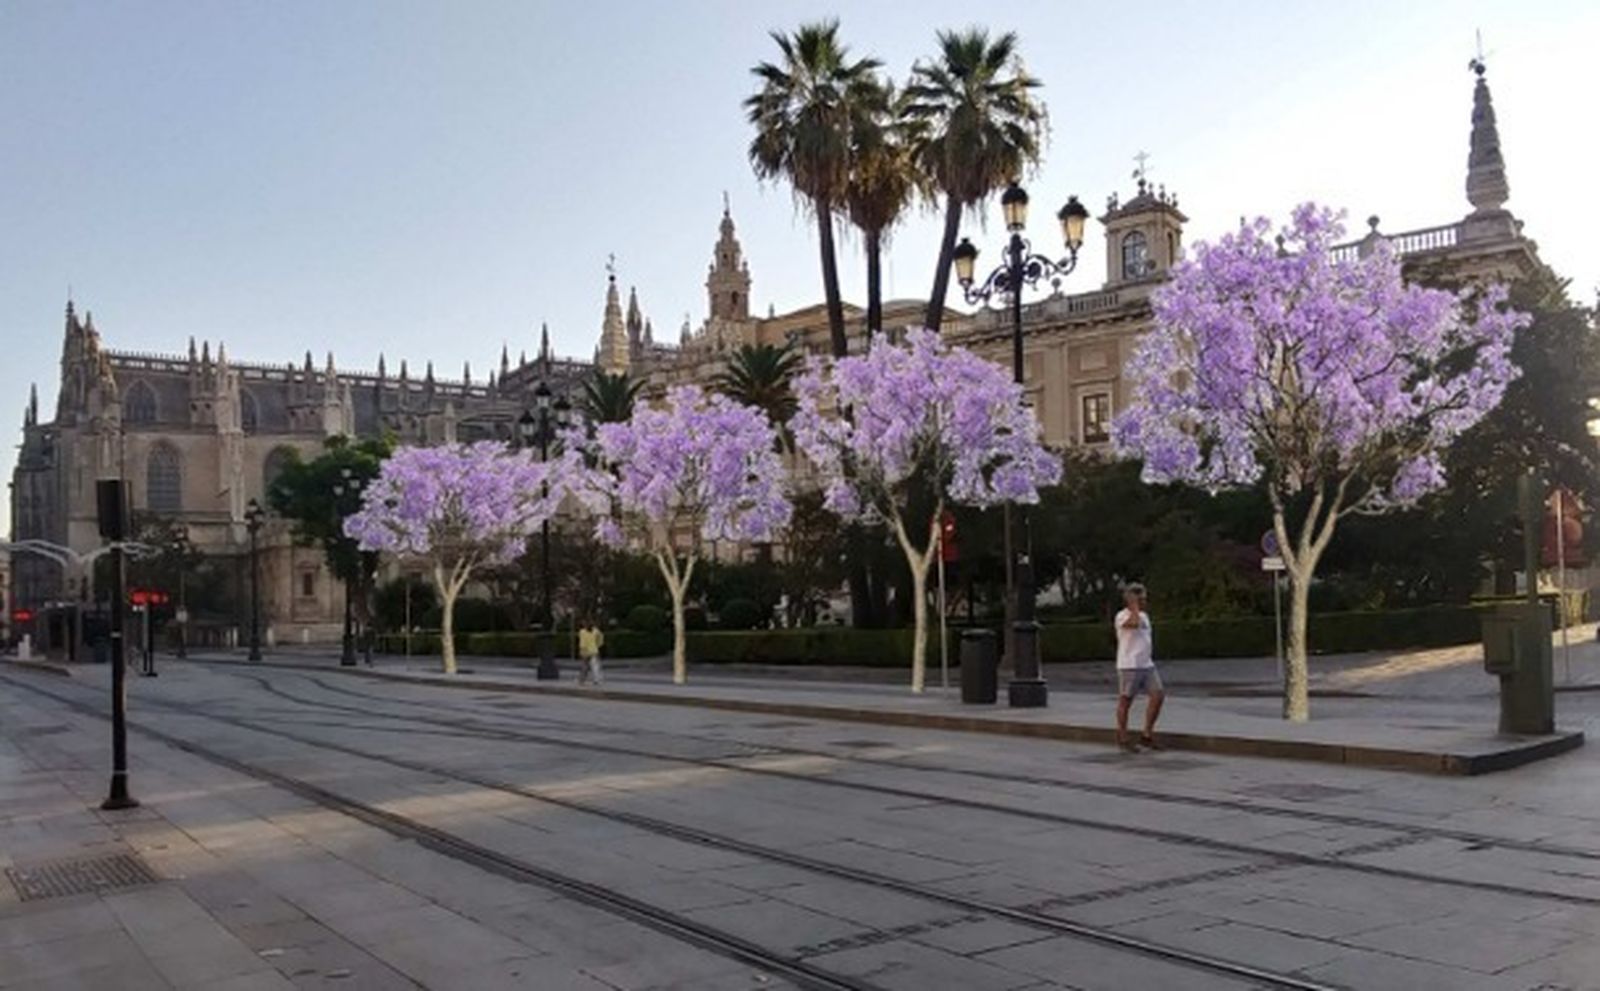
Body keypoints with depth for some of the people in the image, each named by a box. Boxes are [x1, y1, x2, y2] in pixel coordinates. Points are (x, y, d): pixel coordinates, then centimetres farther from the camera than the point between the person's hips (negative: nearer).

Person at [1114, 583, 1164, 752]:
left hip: (1147, 665, 8)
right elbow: (1134, 623, -32)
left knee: (1158, 695, -1)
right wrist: (1134, 605, -18)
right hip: (1129, 666, -8)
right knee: (1125, 701, 0)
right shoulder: (1122, 616, -10)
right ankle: (1123, 739, 10)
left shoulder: (1144, 615, 17)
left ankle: (1147, 735, 9)